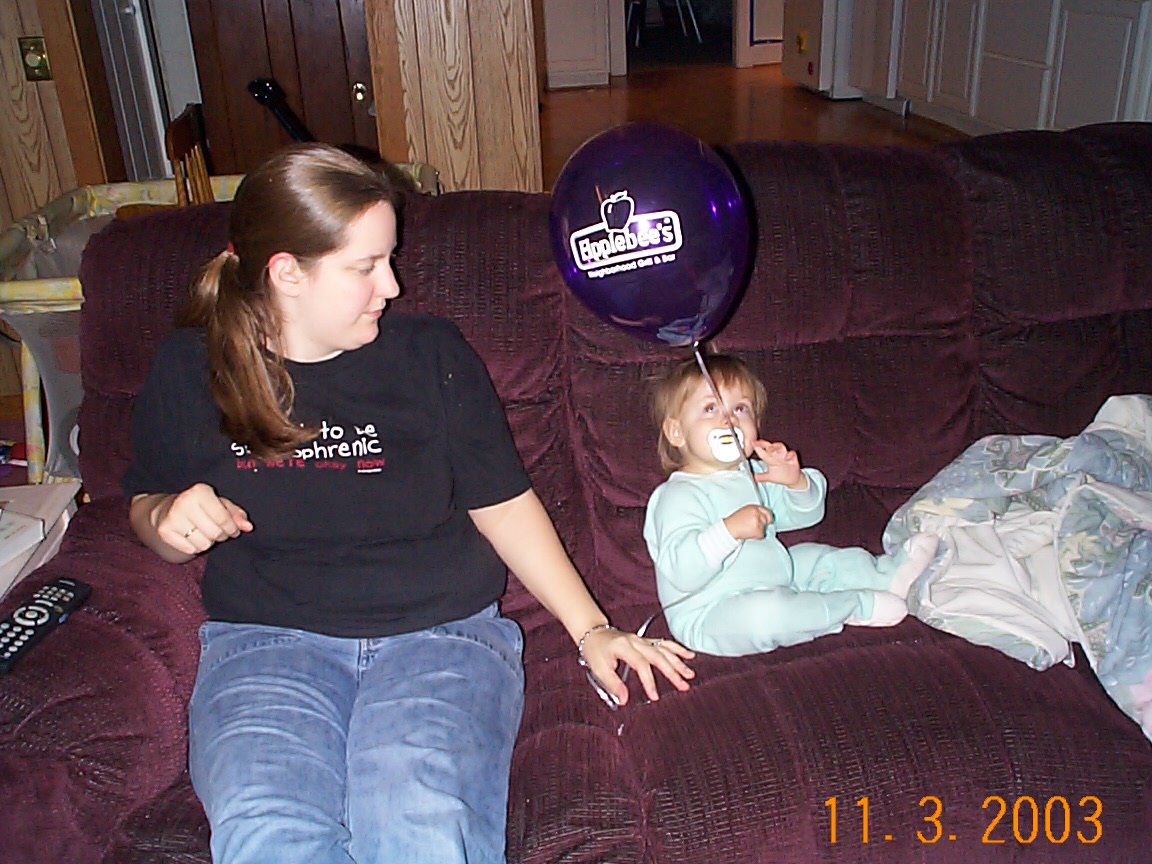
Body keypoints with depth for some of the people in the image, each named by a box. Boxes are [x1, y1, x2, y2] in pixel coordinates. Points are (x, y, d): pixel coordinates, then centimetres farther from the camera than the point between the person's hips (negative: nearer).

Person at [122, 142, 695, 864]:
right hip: (265, 640, 1)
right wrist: (170, 521, -6)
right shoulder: (192, 368, 5)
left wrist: (590, 629, 3)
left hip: (442, 630, 0)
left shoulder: (431, 353, 4)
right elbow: (149, 511, 19)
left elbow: (503, 503, 8)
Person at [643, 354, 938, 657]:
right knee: (760, 613, -34)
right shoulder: (678, 495, -19)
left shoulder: (753, 473, 10)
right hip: (709, 617, -9)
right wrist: (729, 530, -39)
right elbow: (682, 575, -30)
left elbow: (806, 515, 18)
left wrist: (797, 482, -4)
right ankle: (856, 606, -15)